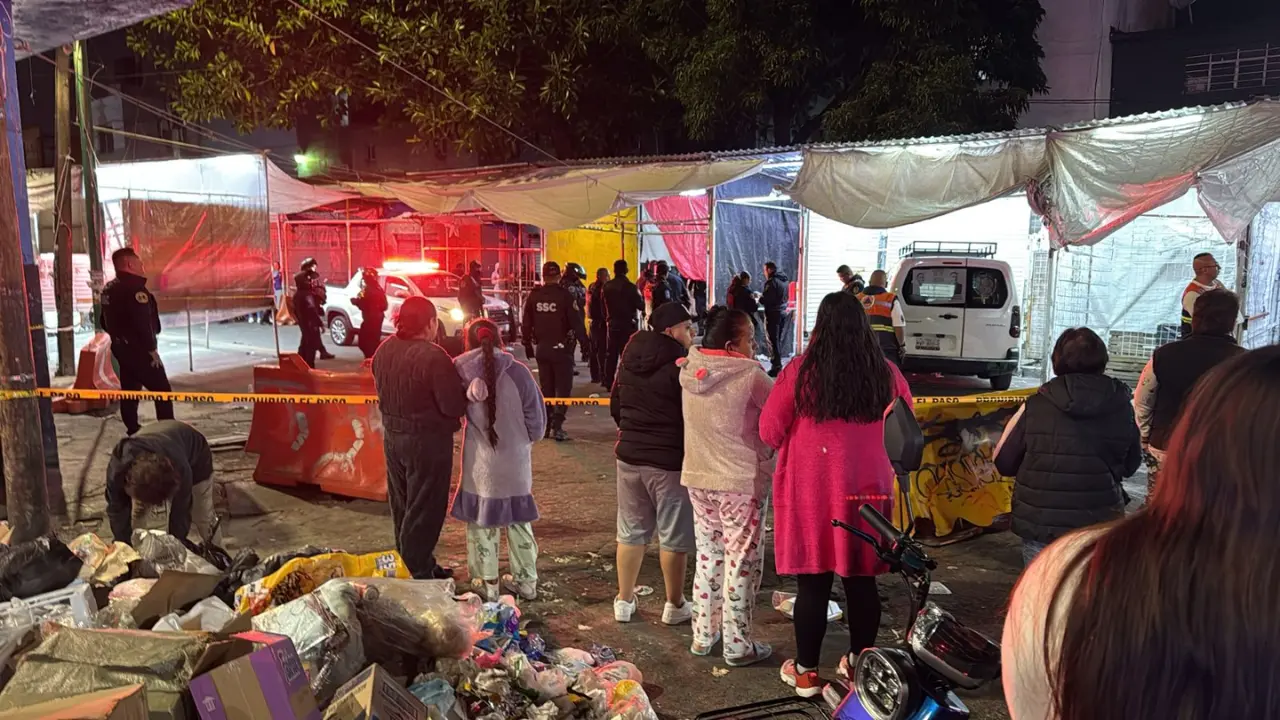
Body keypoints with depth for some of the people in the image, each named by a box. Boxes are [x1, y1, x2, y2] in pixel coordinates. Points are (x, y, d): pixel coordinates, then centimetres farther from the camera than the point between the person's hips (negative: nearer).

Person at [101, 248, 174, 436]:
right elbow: (143, 322, -24)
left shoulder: (109, 289, 12)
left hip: (121, 348, 10)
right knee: (162, 391, -5)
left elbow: (106, 322, 19)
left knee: (129, 391, 13)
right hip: (138, 350, -10)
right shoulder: (134, 287, -19)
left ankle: (133, 432, 18)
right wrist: (152, 349, -17)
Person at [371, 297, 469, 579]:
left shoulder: (384, 349, 2)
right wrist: (467, 392, -5)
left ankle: (411, 566, 33)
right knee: (424, 511, 4)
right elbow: (455, 406, -23)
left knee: (403, 507, 19)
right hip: (427, 441, -8)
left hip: (392, 436, 8)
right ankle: (416, 574, 12)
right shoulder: (433, 357, -23)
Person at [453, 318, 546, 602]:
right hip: (516, 462, 1)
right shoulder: (518, 372, -12)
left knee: (482, 523, 15)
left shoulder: (462, 373, -12)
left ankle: (488, 584, 23)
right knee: (518, 522, 18)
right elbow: (536, 421, -5)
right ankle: (526, 581, 28)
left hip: (481, 465, -1)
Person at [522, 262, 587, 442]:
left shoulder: (533, 296, 1)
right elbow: (577, 323, -11)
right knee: (563, 388, 1)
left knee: (546, 388, 15)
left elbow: (526, 325, 6)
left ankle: (545, 425, 19)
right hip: (561, 348, -4)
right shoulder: (565, 295, -12)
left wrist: (528, 346, 17)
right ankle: (557, 425, -11)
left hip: (541, 348, 4)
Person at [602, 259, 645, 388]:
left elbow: (604, 306, 9)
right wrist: (640, 295, 7)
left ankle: (609, 382, 15)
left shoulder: (607, 286, 2)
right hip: (628, 325, -5)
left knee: (611, 354, 11)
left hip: (613, 324, 5)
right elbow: (641, 306, -12)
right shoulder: (630, 286, -14)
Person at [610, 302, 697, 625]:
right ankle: (675, 605, 19)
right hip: (670, 460, -6)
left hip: (629, 454, 6)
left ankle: (624, 601, 25)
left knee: (631, 531, 16)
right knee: (674, 536, 8)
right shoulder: (681, 364, -17)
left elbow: (615, 406, 14)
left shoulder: (629, 360, 5)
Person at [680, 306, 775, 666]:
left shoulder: (689, 370, 0)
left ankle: (703, 635, 29)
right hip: (741, 481, -6)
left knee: (708, 557, 19)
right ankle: (737, 646, 14)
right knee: (742, 563, 6)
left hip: (698, 478, 6)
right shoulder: (749, 374, -18)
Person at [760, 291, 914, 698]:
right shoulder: (887, 375, -2)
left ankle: (806, 671, 18)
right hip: (868, 489, 2)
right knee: (861, 580, 14)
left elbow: (770, 432, -4)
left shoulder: (800, 371, -10)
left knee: (812, 582, 7)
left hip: (811, 490, -2)